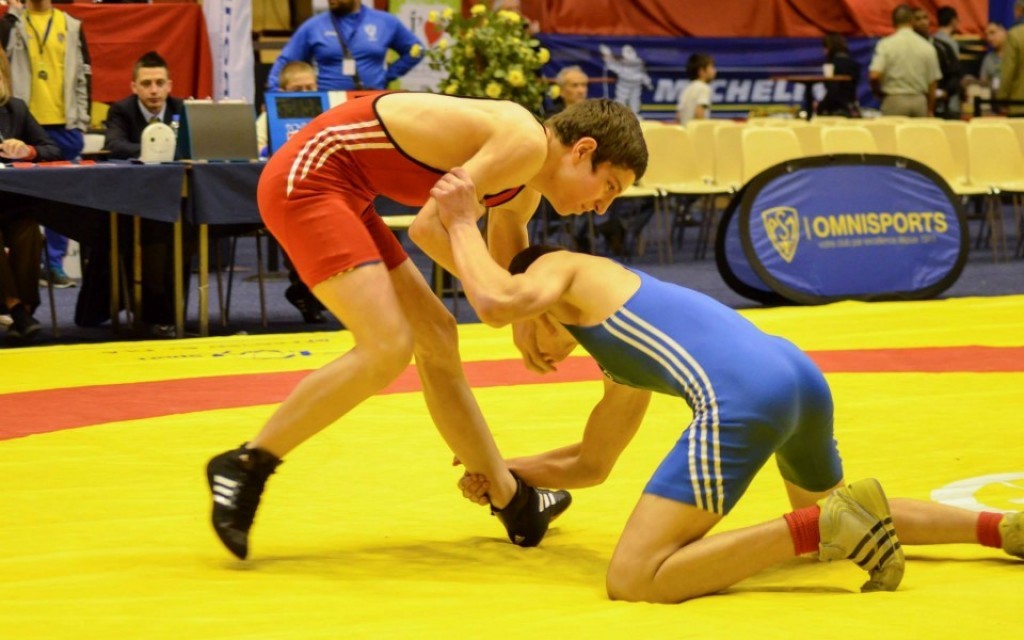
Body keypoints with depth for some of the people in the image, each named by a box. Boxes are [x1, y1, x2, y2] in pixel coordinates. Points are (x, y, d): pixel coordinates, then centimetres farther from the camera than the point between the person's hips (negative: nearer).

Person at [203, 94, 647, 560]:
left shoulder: (523, 193, 14)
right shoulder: (527, 142, -16)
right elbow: (431, 226, -20)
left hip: (339, 190, 11)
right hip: (307, 177, -11)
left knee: (435, 338, 15)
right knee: (387, 350, -20)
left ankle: (511, 499, 27)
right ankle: (247, 464, -8)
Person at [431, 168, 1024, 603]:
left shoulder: (563, 269, 15)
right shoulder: (624, 367, 37)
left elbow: (496, 302, -6)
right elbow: (590, 465, 46)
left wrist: (464, 222, 9)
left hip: (741, 398, -10)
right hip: (802, 375, 10)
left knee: (634, 579, -11)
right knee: (824, 508, 38)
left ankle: (828, 526, -19)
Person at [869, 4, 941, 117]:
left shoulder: (886, 44, -6)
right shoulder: (927, 47, 2)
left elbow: (874, 75, -14)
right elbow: (932, 82, 6)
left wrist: (878, 91, 8)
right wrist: (930, 110, 17)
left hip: (894, 100, -2)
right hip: (919, 101, 2)